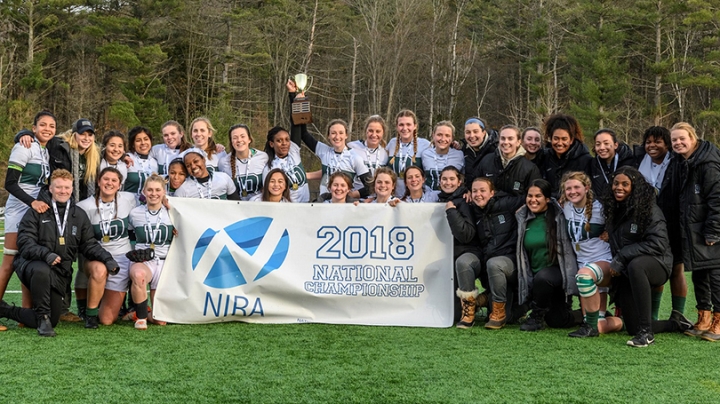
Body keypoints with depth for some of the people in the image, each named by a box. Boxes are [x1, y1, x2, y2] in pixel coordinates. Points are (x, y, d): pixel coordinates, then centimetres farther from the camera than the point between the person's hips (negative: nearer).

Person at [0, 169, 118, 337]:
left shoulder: (79, 215, 11)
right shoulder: (37, 211, -2)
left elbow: (89, 245, 12)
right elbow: (24, 242, -11)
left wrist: (107, 259, -6)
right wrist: (45, 254, -30)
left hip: (59, 274, 5)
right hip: (32, 264, -5)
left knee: (52, 321, 2)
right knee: (41, 271, -42)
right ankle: (43, 317, -22)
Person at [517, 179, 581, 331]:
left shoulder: (559, 216, -7)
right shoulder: (524, 219, 5)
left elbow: (568, 247, -5)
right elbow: (522, 252, 14)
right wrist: (524, 277, 7)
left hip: (559, 271, -4)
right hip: (535, 277, 4)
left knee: (542, 277, -36)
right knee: (556, 321, -2)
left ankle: (537, 317, -12)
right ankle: (581, 315, 33)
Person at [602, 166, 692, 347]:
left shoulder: (649, 210, -14)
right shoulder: (613, 210, 6)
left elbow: (658, 244, -22)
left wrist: (622, 258, -22)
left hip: (656, 264, -6)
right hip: (626, 273, 6)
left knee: (635, 265, -42)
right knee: (632, 328, 2)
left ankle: (646, 332, -34)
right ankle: (676, 324, 32)